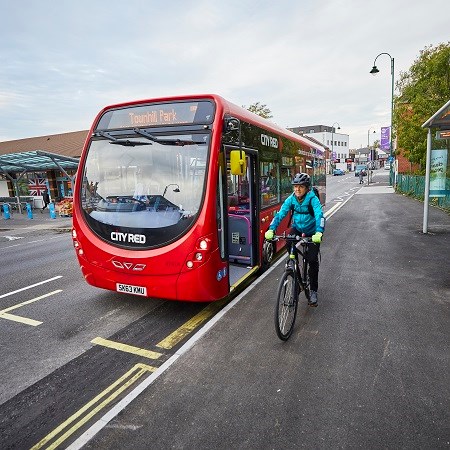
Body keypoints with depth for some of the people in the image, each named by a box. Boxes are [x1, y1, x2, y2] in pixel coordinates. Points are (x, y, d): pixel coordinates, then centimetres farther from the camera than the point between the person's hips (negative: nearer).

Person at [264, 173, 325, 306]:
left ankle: (313, 291, 9)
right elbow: (280, 214, -23)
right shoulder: (291, 199, -16)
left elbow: (320, 216, -38)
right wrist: (271, 230, -39)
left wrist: (319, 233, -56)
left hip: (312, 232, -3)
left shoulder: (313, 199, -25)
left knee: (312, 260, -9)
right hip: (297, 228, 3)